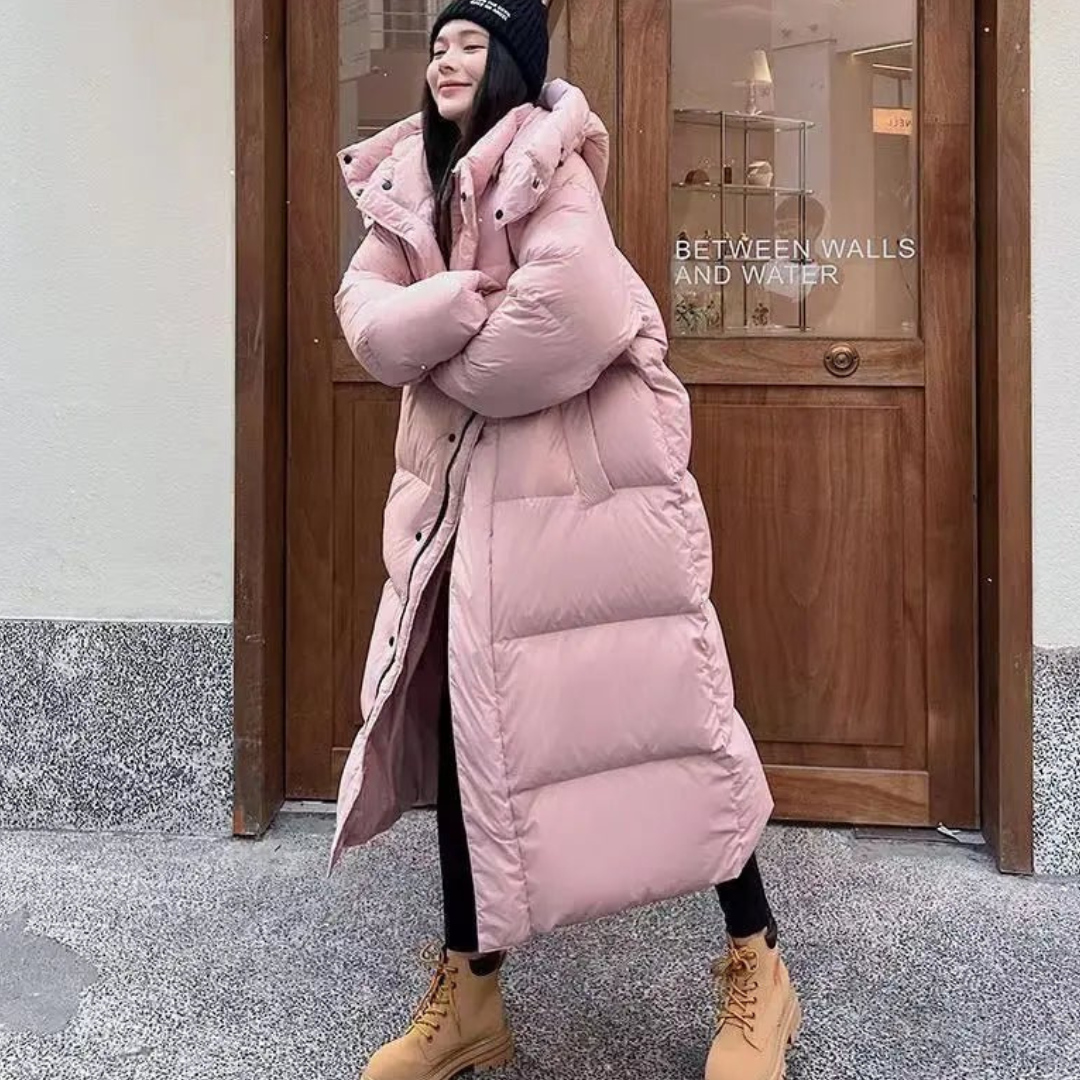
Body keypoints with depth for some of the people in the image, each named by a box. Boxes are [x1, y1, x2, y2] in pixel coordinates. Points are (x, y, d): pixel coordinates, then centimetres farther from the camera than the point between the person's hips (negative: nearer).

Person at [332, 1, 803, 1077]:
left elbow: (569, 304, -24)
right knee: (464, 713, 6)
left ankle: (756, 970, 15)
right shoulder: (412, 184, 14)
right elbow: (364, 308, -1)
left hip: (588, 468, -6)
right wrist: (461, 304, -19)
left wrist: (456, 366, -9)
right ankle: (468, 992, 20)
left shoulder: (549, 164, -6)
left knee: (663, 695, -2)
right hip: (473, 478, 7)